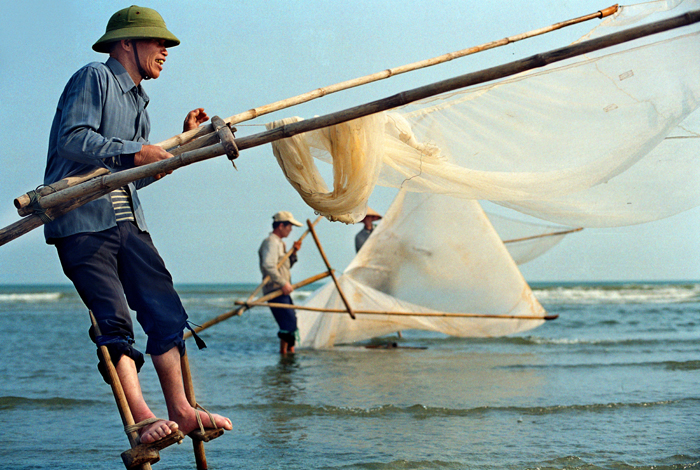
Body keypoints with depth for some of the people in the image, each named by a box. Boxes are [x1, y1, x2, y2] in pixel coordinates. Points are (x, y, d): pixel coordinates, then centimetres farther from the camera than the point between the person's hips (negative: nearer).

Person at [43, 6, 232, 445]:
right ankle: (142, 420, -21)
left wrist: (185, 138, 23)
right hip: (82, 221, -9)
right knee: (113, 321, -16)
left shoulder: (137, 101, 25)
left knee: (165, 310, 2)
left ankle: (180, 410, 9)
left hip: (127, 222, 9)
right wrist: (134, 153, -17)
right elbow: (72, 140, -18)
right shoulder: (94, 78, -4)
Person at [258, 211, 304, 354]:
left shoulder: (279, 243, 21)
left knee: (292, 322, 14)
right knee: (289, 323, -14)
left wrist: (293, 253, 10)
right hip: (275, 291, -10)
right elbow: (268, 265, -26)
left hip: (282, 291, 10)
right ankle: (283, 352, -8)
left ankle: (290, 350, 21)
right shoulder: (271, 242, -12)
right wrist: (283, 283, -27)